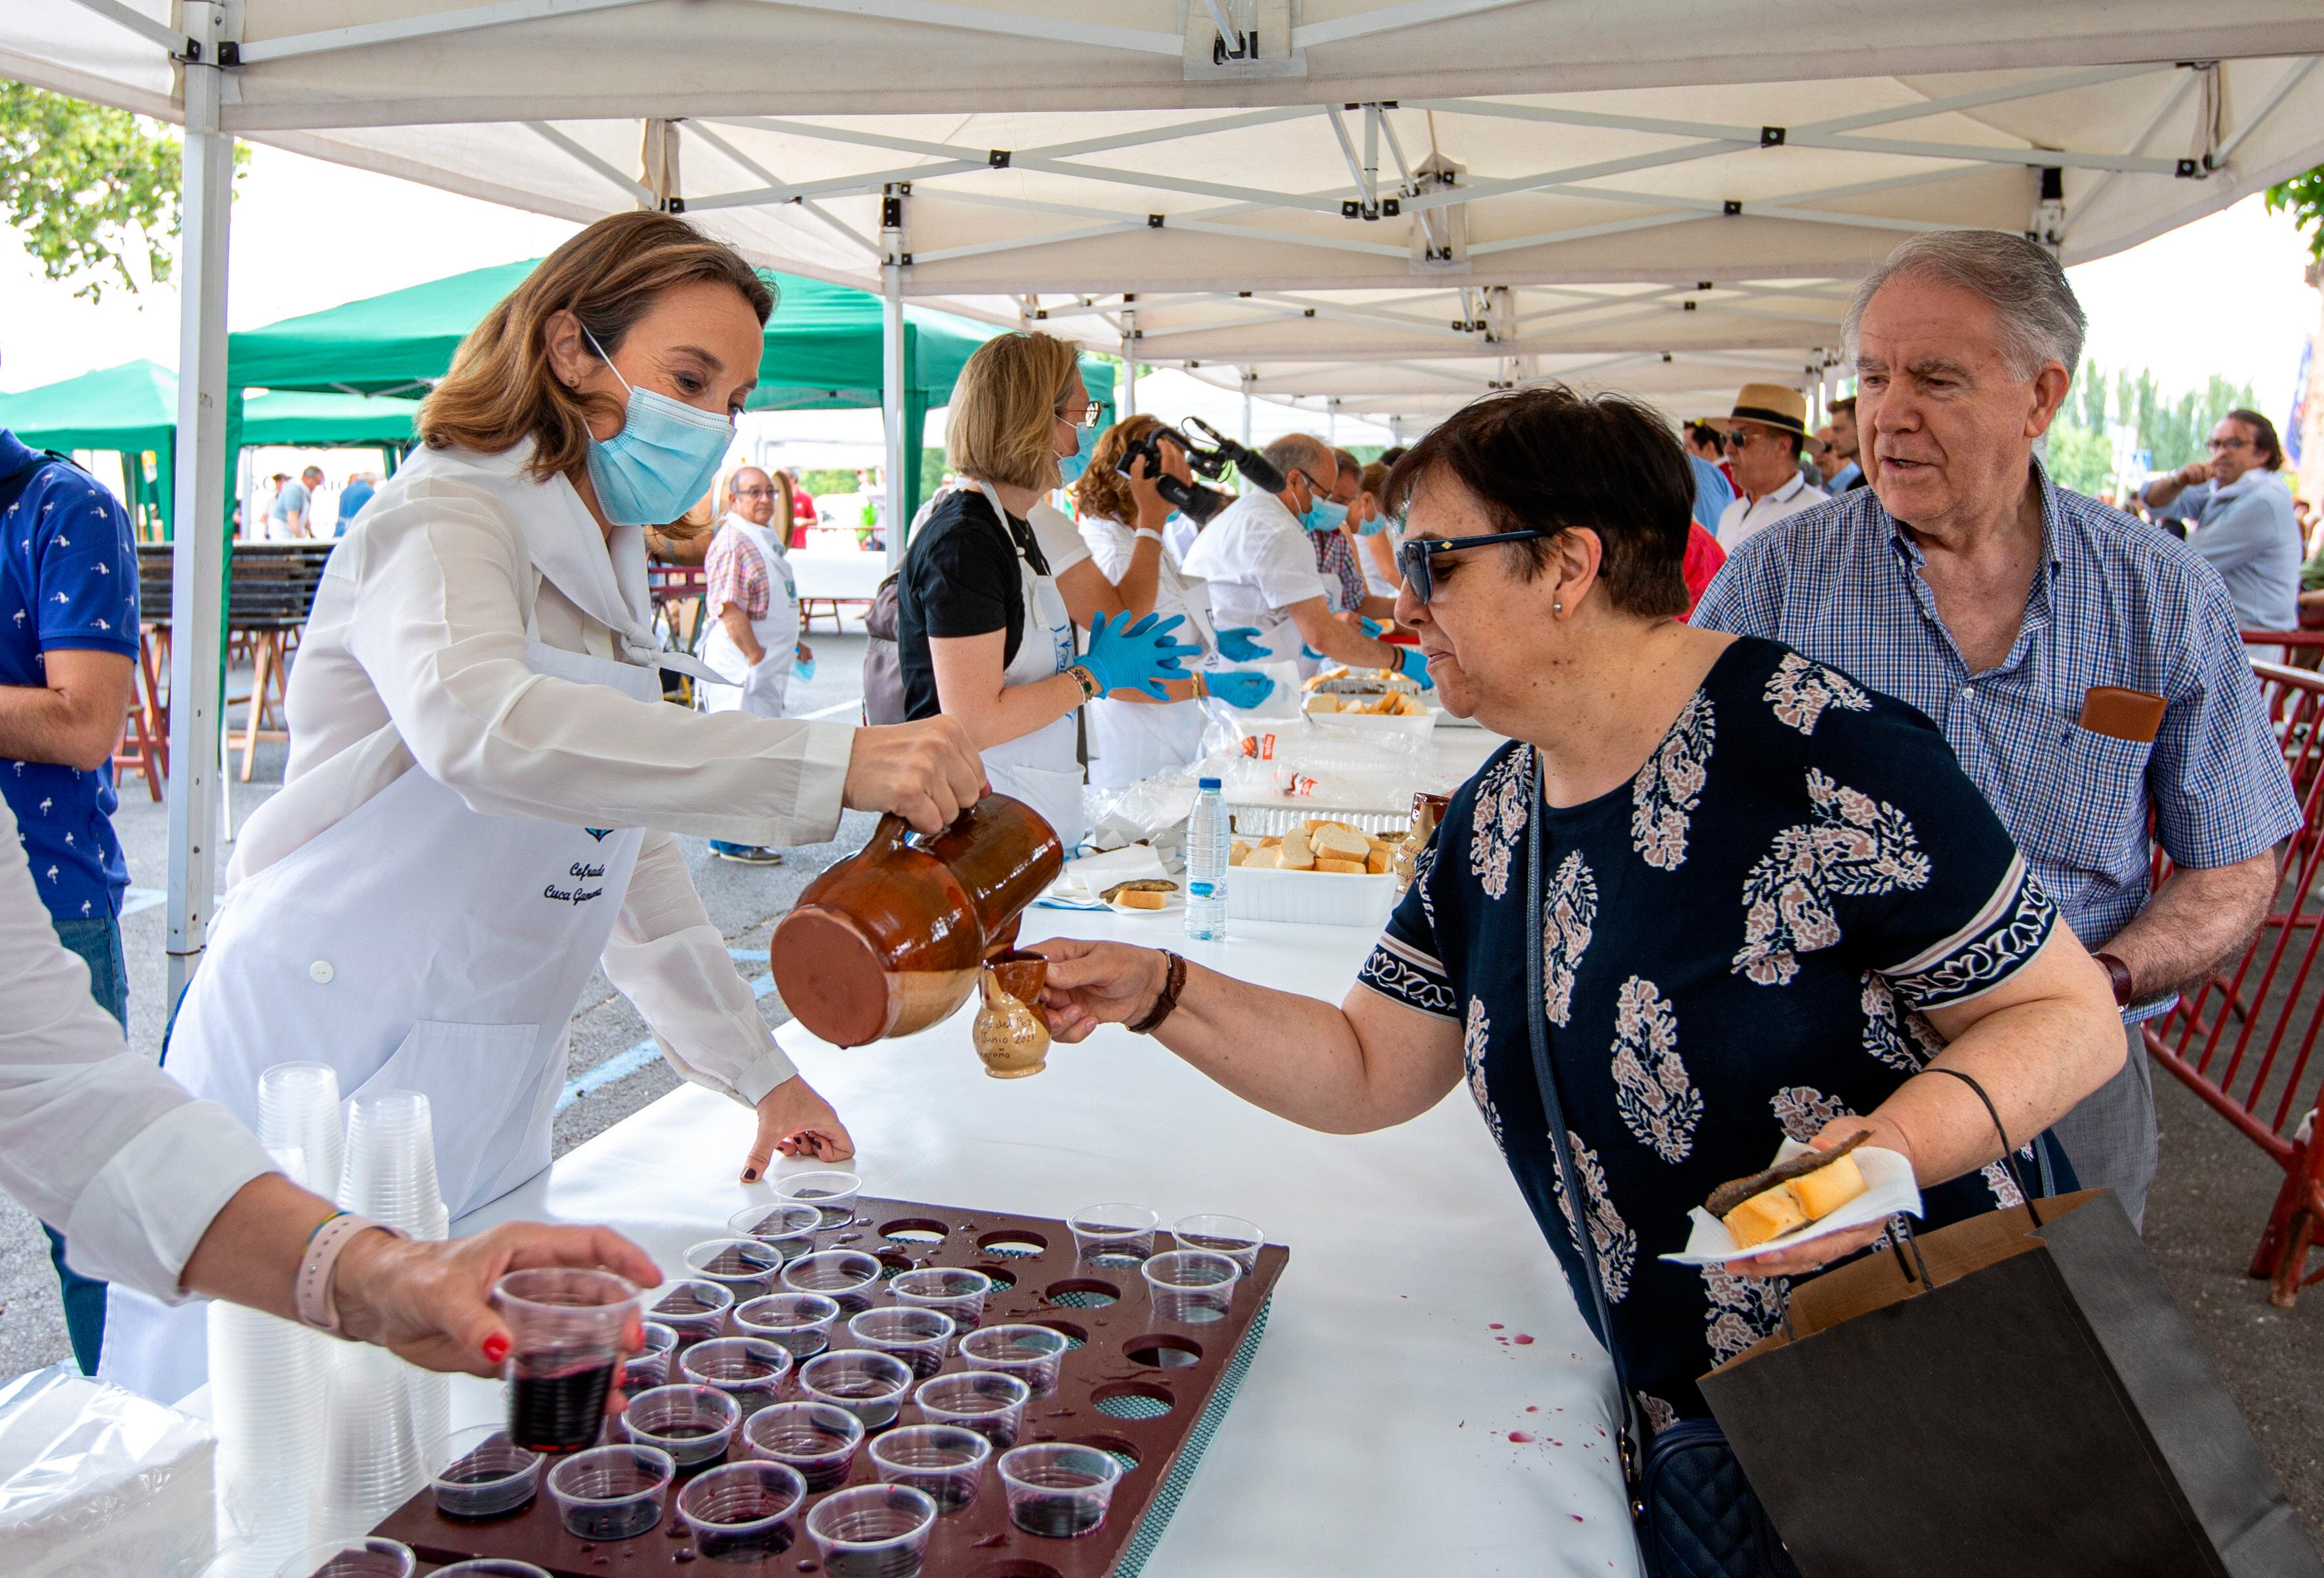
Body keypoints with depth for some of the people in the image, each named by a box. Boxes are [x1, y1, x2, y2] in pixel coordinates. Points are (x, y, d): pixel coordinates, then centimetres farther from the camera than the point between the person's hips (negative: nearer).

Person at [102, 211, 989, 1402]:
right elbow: (481, 728, -35)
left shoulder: (608, 574, 15)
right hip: (330, 1073, -8)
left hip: (488, 1096, 8)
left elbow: (626, 844, 18)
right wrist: (833, 763, -42)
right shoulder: (443, 521, -12)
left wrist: (758, 1072, 11)